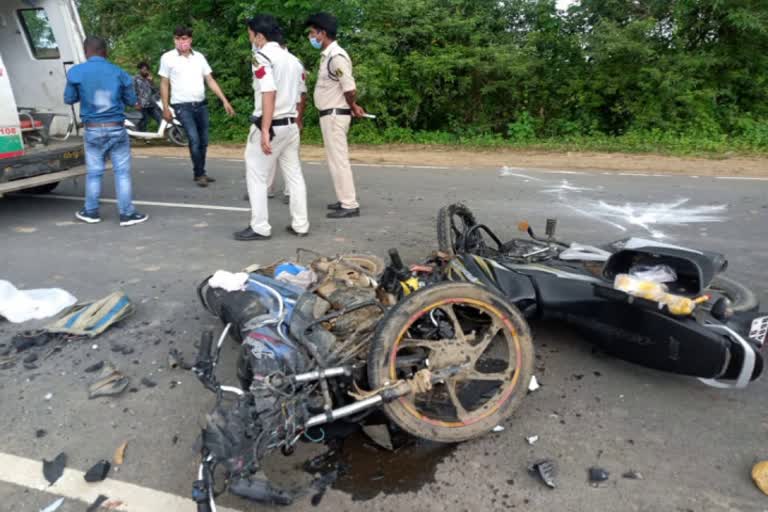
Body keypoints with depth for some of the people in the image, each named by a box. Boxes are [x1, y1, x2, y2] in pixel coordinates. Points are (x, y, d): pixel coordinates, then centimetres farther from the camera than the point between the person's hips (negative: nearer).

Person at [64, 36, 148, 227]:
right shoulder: (118, 72, -1)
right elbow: (131, 100, 7)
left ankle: (91, 212, 22)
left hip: (93, 129, 1)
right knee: (122, 172, 3)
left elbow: (69, 99, 6)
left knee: (94, 172, 12)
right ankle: (127, 213, 4)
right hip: (116, 128, -1)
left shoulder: (76, 72, -2)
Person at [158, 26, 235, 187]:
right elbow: (164, 84, 1)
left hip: (201, 104, 4)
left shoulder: (199, 57, 7)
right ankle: (199, 174, -2)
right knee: (194, 140, -16)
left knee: (203, 141, 8)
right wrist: (165, 108, -3)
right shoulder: (168, 58, -2)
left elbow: (211, 81, 8)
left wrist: (225, 101, 1)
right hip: (182, 106, -4)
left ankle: (201, 173, 23)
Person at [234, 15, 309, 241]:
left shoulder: (261, 56, -11)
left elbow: (269, 93, -22)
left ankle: (260, 228, 5)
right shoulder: (291, 58, 14)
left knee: (256, 176, 2)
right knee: (294, 176, 11)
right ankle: (300, 225, 15)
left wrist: (265, 131, -25)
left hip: (270, 125, -8)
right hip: (290, 125, 8)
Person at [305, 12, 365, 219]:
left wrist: (352, 108, -4)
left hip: (334, 115, -10)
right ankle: (346, 200, 22)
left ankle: (350, 205, -1)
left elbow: (349, 89, -21)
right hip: (330, 115, 10)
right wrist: (353, 107, 15)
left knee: (338, 160, -7)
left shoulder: (336, 56, -18)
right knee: (336, 159, 14)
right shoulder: (328, 55, 14)